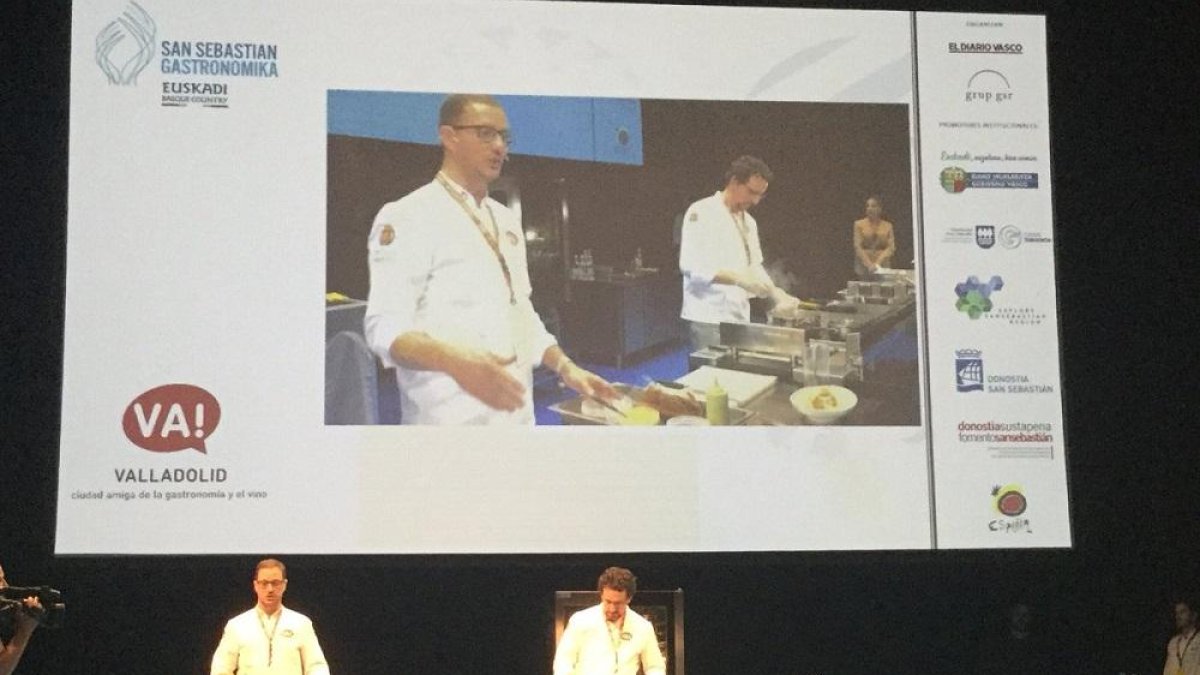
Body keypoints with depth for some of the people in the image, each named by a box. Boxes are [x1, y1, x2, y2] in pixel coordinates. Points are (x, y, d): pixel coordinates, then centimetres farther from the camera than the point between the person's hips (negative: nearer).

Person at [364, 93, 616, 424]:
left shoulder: (505, 220, 14)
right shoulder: (408, 217, -11)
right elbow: (386, 326, -19)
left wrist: (565, 368, 8)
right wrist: (456, 362, -36)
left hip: (514, 408, 7)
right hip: (452, 414, -7)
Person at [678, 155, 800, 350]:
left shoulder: (748, 222, 16)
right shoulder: (702, 213, -8)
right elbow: (692, 266, -19)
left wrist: (777, 294, 4)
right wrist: (739, 278, -27)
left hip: (739, 318, 7)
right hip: (708, 319, -7)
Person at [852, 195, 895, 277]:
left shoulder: (888, 226, 9)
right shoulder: (859, 224, 6)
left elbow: (891, 248, 1)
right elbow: (858, 247, -3)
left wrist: (877, 263, -14)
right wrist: (869, 264, -16)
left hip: (882, 267, 1)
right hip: (864, 267, -1)